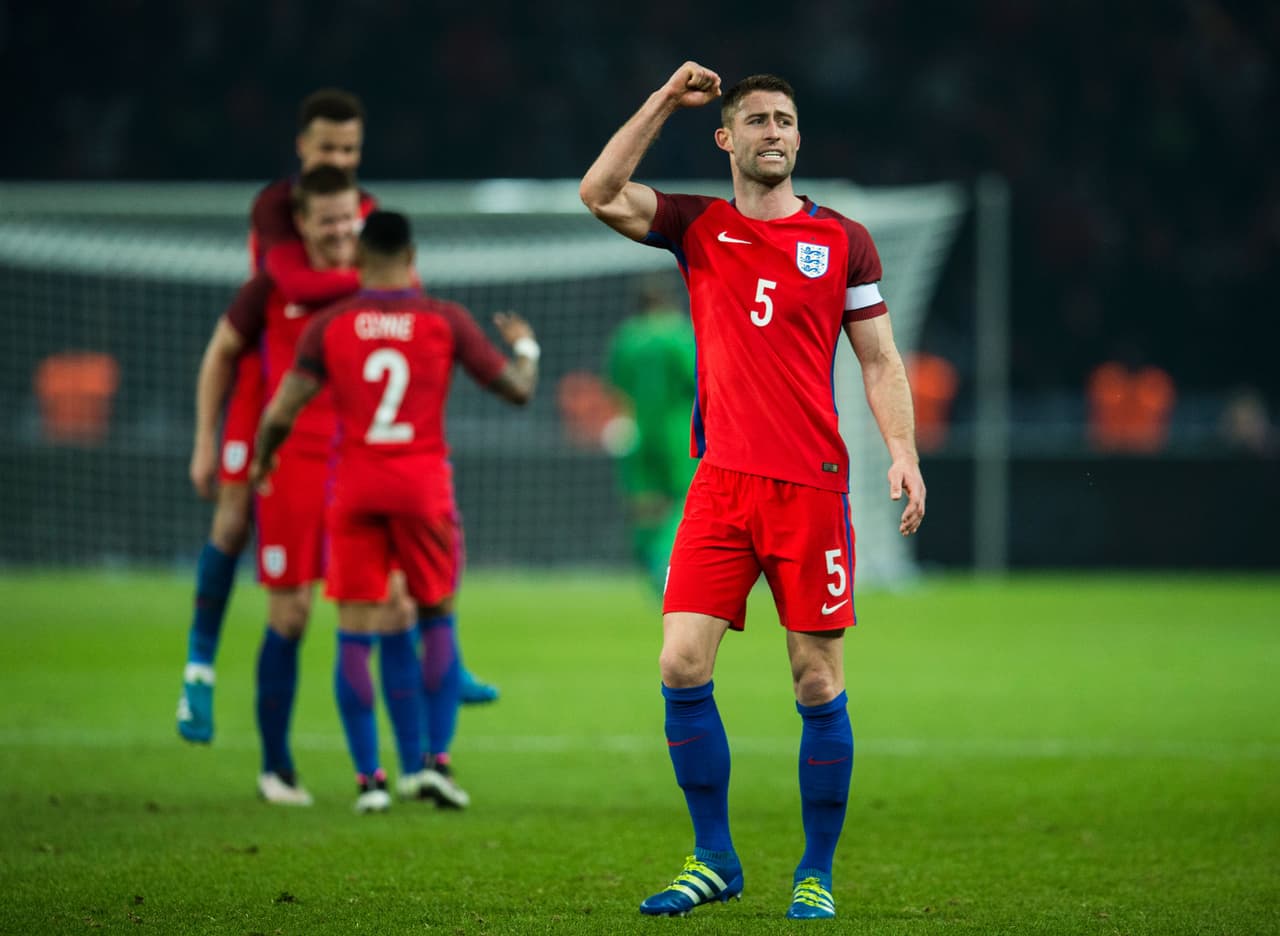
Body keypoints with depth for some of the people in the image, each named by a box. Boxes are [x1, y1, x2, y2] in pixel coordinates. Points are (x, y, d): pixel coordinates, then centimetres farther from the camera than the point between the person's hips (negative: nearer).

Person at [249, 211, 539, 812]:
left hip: (355, 487, 0)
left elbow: (280, 414, -3)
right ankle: (436, 760, 5)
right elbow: (517, 389, 4)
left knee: (356, 633, 4)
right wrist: (525, 347, 26)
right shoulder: (446, 321, 0)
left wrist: (261, 463, 17)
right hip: (424, 483, 0)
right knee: (438, 620, 15)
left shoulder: (328, 326, 0)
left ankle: (368, 777, 0)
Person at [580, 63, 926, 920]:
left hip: (813, 486, -1)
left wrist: (903, 452, -6)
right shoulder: (697, 228, 9)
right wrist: (665, 101, -3)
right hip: (721, 481, 1)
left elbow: (879, 360, 7)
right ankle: (713, 859, 7)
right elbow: (599, 193, -5)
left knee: (819, 684, 0)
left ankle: (818, 873, 10)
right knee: (682, 665, -6)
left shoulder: (843, 240, 6)